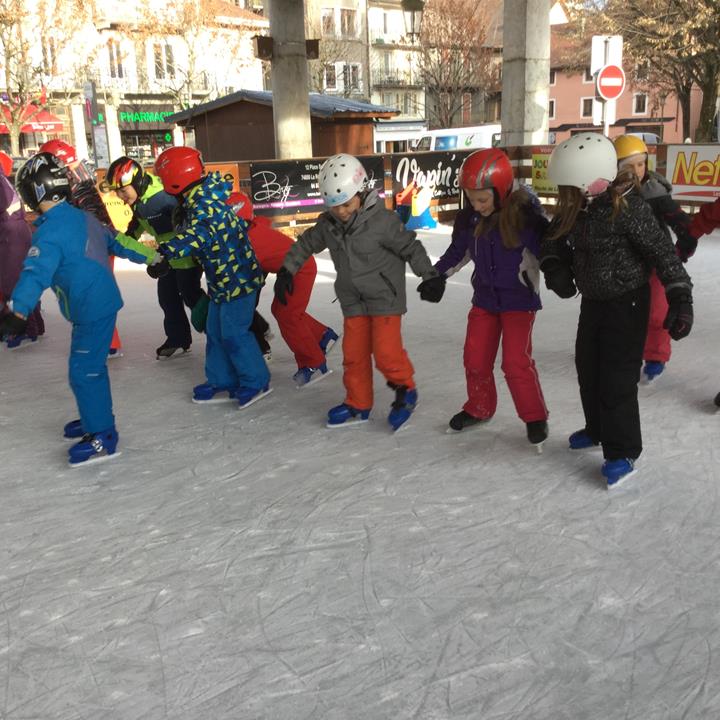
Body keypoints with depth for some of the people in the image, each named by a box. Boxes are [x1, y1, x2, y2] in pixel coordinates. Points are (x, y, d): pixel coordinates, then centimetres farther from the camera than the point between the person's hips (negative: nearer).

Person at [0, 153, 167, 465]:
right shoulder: (82, 217, 9)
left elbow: (37, 271, -31)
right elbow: (115, 242, 21)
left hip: (91, 310, -10)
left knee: (84, 371, -3)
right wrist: (149, 257, 35)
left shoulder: (50, 231, -19)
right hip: (103, 300, 10)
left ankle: (102, 437, 4)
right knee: (90, 365, 21)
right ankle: (96, 417, 36)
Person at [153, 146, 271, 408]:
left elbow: (198, 234, -43)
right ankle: (222, 382, 26)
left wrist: (166, 252, -53)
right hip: (222, 280, 10)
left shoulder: (204, 204, -23)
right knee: (215, 332, 15)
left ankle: (256, 382, 11)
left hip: (237, 278, -10)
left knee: (233, 333, -3)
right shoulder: (200, 198, 7)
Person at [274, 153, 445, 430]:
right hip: (353, 301, 6)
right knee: (354, 353, 9)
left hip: (385, 297, -5)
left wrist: (430, 276, -15)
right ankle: (358, 404, 24)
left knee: (386, 352, -11)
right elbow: (305, 244, 12)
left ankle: (405, 389, 17)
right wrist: (286, 270, 14)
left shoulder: (382, 221, -19)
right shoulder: (327, 225, -3)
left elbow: (410, 247, -12)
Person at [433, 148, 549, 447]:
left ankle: (534, 416, 12)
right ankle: (479, 408, 32)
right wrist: (437, 274, 9)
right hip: (484, 297, 5)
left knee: (516, 360, -8)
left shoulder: (525, 213, -21)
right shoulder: (468, 218, -6)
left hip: (519, 298, -5)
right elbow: (458, 250, 11)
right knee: (475, 357, 9)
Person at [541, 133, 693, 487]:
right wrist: (554, 268, -8)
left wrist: (680, 298, -25)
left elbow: (662, 251, -21)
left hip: (627, 302, -7)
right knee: (588, 367, 17)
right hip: (592, 299, 8)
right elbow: (551, 241, 11)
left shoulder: (627, 208, -24)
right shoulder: (573, 210, -4)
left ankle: (622, 451, 7)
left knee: (617, 377, -6)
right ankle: (597, 429, 38)